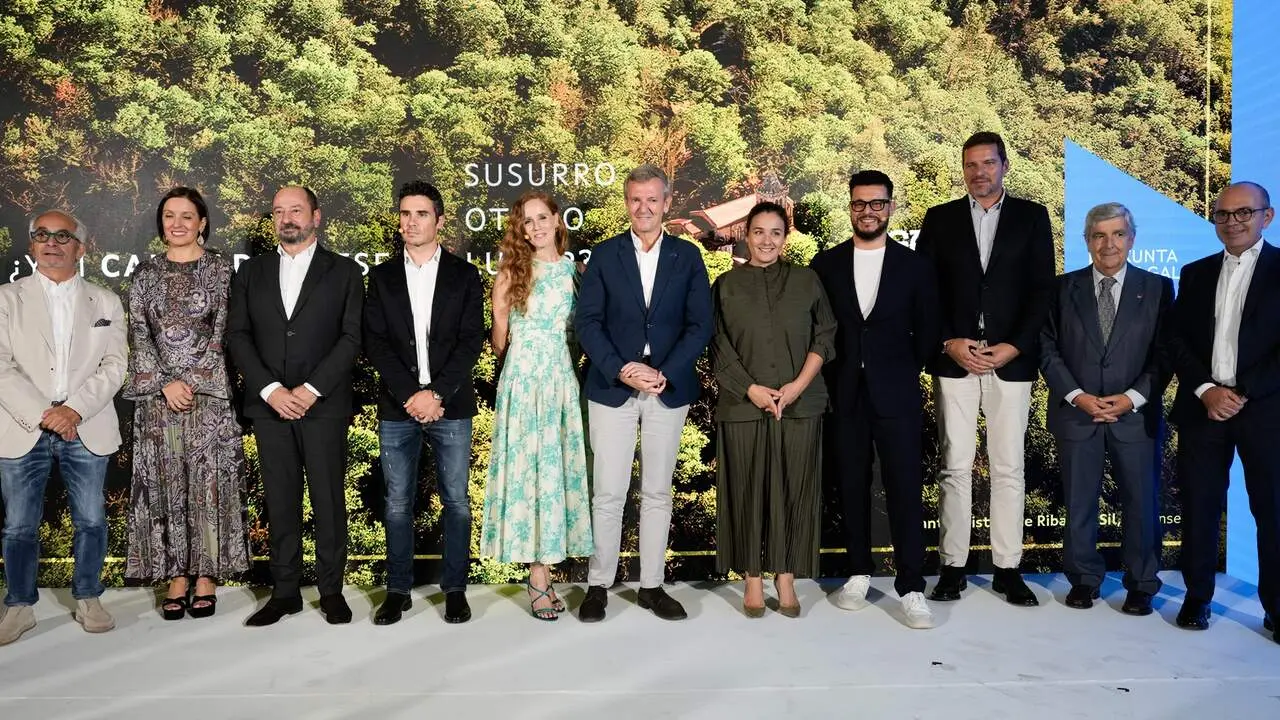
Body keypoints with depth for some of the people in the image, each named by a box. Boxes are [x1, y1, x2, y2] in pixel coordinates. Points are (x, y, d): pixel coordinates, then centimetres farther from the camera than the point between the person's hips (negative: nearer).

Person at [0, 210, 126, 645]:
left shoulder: (105, 302, 10)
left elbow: (113, 366, 1)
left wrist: (75, 409, -13)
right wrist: (42, 415, -15)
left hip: (87, 430, 1)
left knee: (91, 521, 7)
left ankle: (87, 599, 22)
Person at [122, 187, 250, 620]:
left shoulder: (220, 270, 4)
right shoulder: (146, 274, 10)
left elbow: (221, 333, -1)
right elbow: (139, 335, 4)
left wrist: (191, 380, -10)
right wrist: (167, 382, -9)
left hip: (209, 391, -2)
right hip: (157, 394, 2)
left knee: (208, 482, 0)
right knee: (165, 483, 3)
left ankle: (206, 576, 8)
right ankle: (176, 577, 11)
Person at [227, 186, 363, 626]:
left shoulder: (344, 271, 5)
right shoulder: (251, 272, 12)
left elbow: (351, 337, -3)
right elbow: (237, 335, 5)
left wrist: (311, 389, -13)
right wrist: (270, 389, -8)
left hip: (324, 404, -2)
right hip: (269, 405, 2)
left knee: (329, 498, 2)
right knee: (280, 501, 6)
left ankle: (331, 590, 13)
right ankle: (285, 592, 15)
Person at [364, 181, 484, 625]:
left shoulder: (464, 275, 5)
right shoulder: (382, 276, 9)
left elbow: (471, 341, -2)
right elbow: (375, 342, 1)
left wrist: (437, 394, -13)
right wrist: (409, 395, -11)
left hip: (451, 406, -1)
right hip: (397, 408, 1)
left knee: (456, 502, 4)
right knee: (397, 503, 6)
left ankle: (455, 589, 15)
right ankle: (398, 590, 17)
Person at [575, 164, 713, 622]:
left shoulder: (687, 256, 5)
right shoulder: (604, 255, 4)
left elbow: (700, 324, 0)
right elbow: (587, 322, -2)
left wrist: (664, 373, -12)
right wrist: (621, 370, -15)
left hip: (669, 390, 1)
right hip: (612, 388, -1)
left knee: (658, 493, 9)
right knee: (608, 494, 1)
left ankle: (652, 586, 20)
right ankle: (598, 585, 15)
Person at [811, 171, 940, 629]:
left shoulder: (914, 265, 3)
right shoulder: (826, 264, 5)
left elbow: (927, 331, 6)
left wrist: (905, 372, 2)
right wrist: (829, 379, 2)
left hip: (896, 394, -1)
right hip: (844, 394, 2)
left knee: (905, 487, -3)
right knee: (852, 486, 9)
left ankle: (911, 587, 2)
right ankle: (859, 573, 21)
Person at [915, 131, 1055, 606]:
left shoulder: (1031, 216, 9)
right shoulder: (940, 219, 10)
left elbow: (1042, 289, 3)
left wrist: (1015, 346, -8)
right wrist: (948, 342, -7)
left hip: (1011, 359, 0)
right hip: (954, 359, 0)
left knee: (1009, 468, 3)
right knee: (955, 466, 2)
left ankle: (1008, 569, 12)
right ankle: (953, 566, 9)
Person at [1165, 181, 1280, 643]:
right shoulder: (1195, 274, 13)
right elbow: (1176, 341, 7)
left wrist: (1242, 394, -13)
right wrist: (1206, 390, -8)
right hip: (1203, 408, 3)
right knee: (1199, 506, 5)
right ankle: (1196, 597, 16)